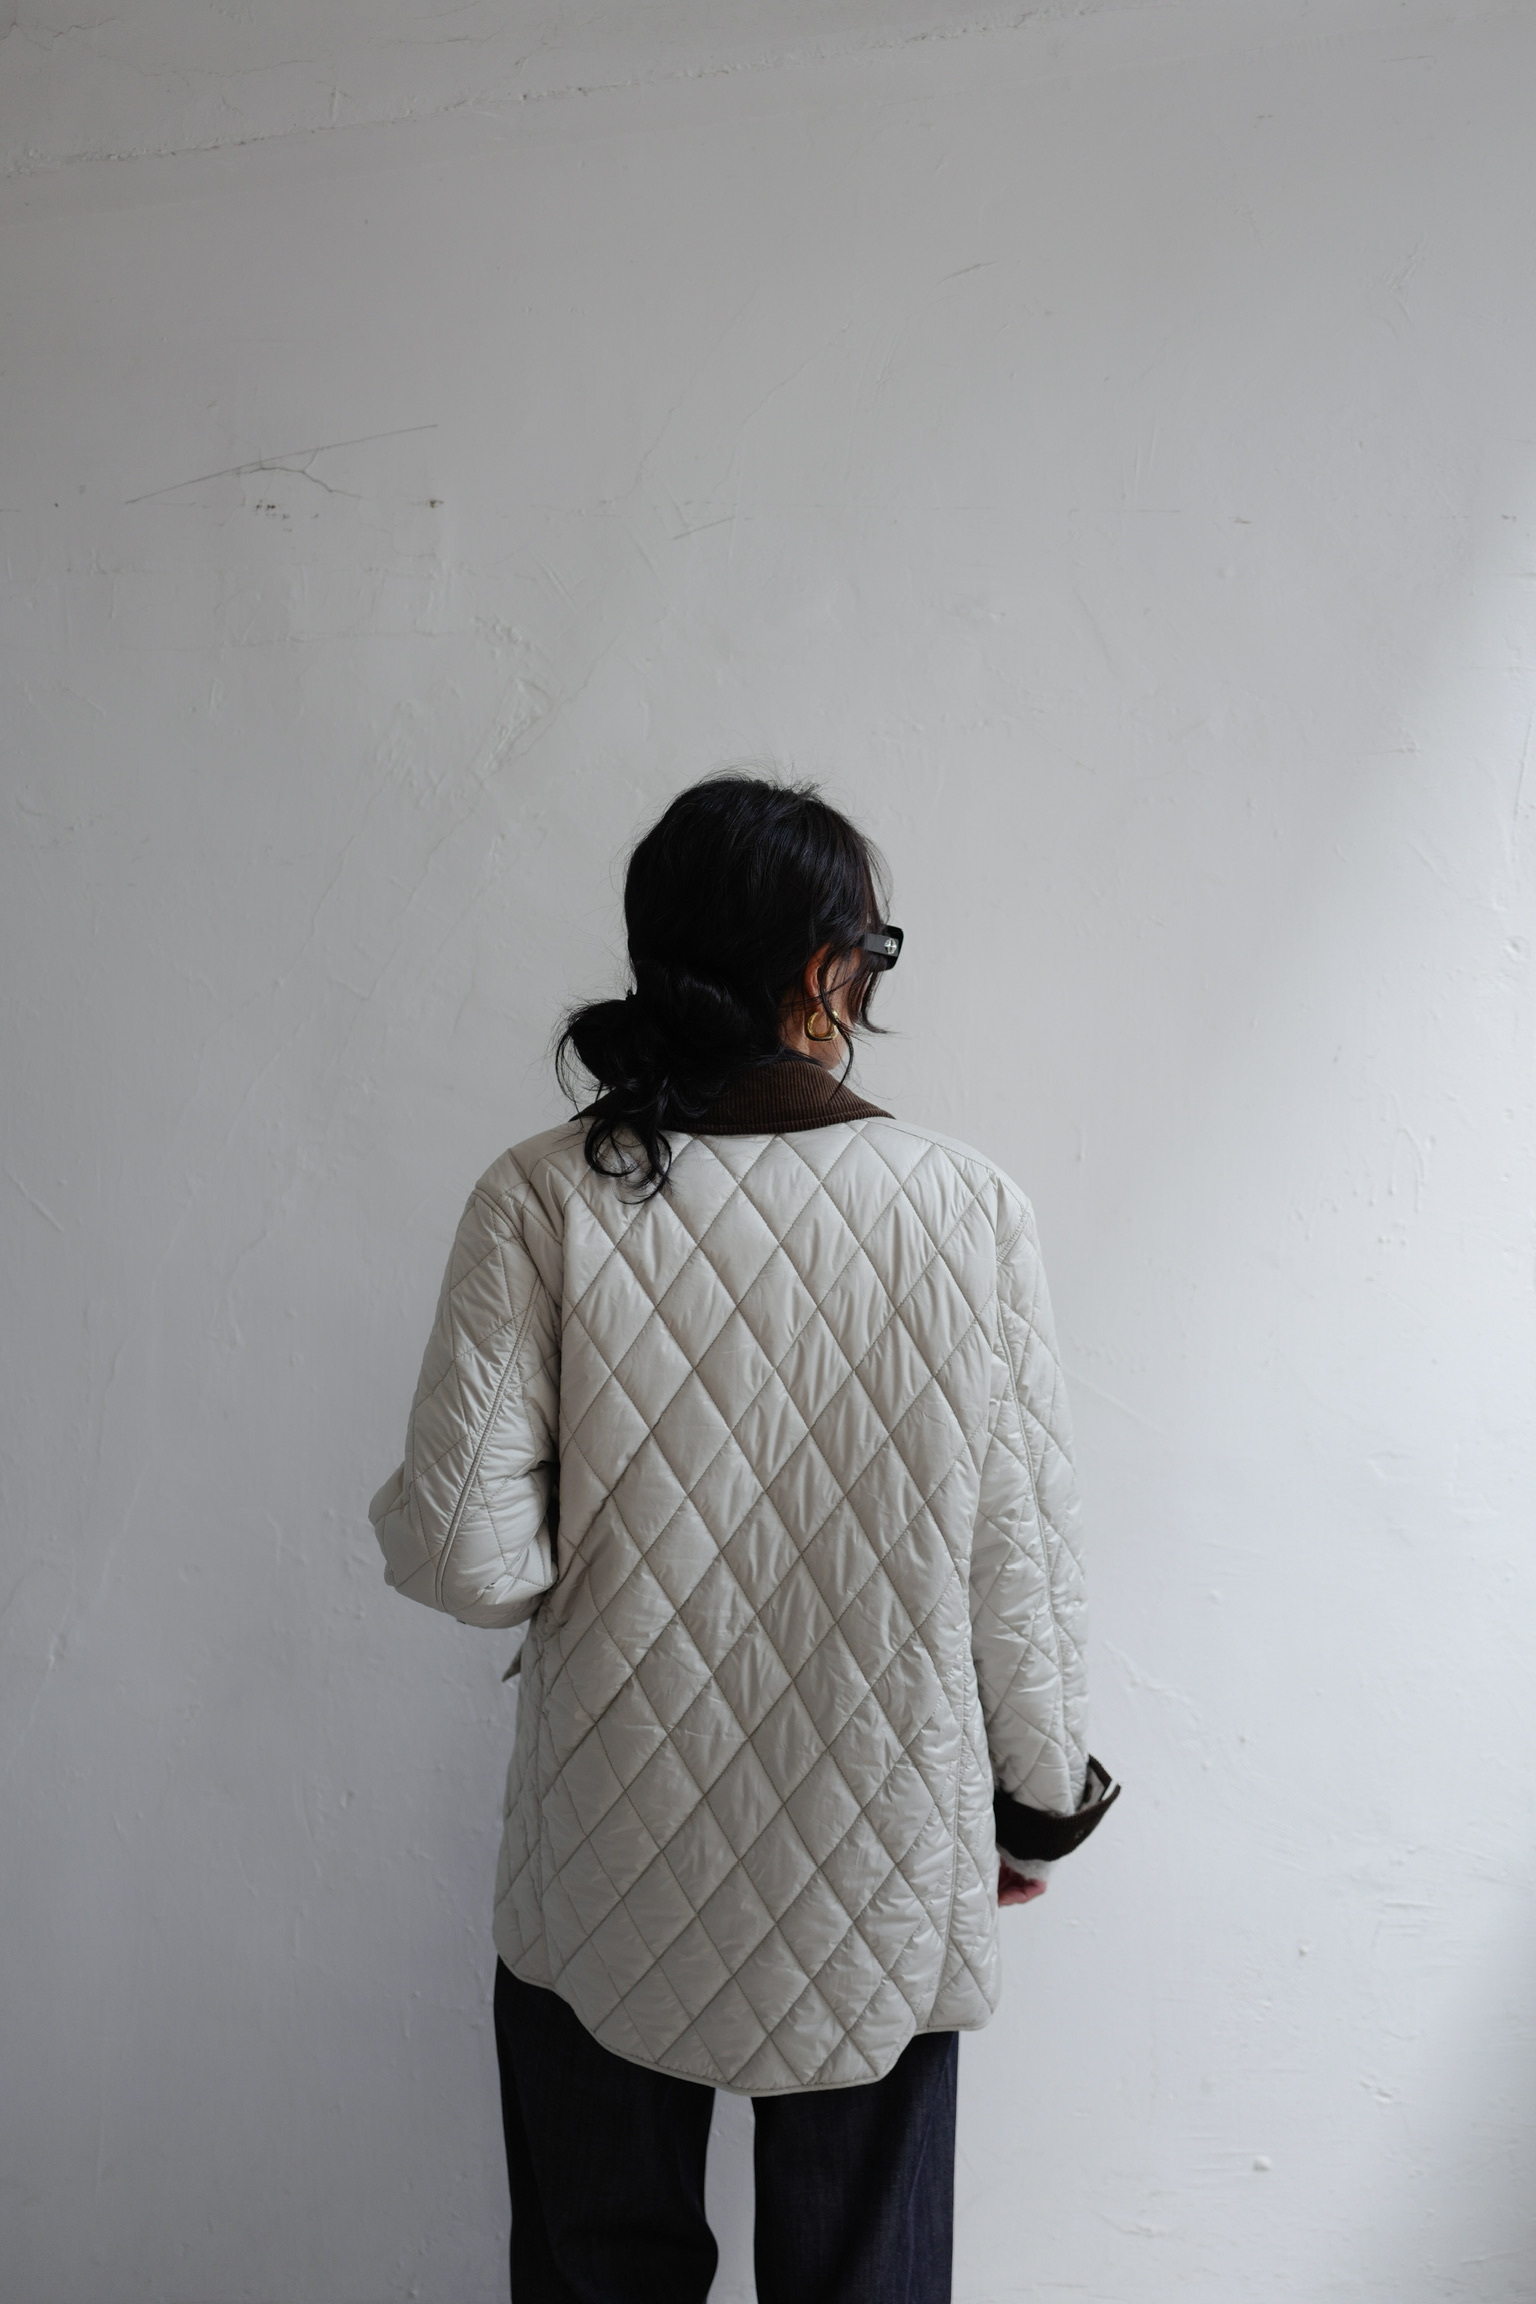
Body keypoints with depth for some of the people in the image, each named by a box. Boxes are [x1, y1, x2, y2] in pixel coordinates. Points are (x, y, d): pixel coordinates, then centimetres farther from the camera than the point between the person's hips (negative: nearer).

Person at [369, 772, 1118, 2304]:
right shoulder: (968, 1210, -13)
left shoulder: (543, 1202, -16)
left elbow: (464, 1552, -18)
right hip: (879, 1877, 1)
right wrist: (1041, 1799, 8)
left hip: (609, 1875, 0)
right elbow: (1021, 1558, -7)